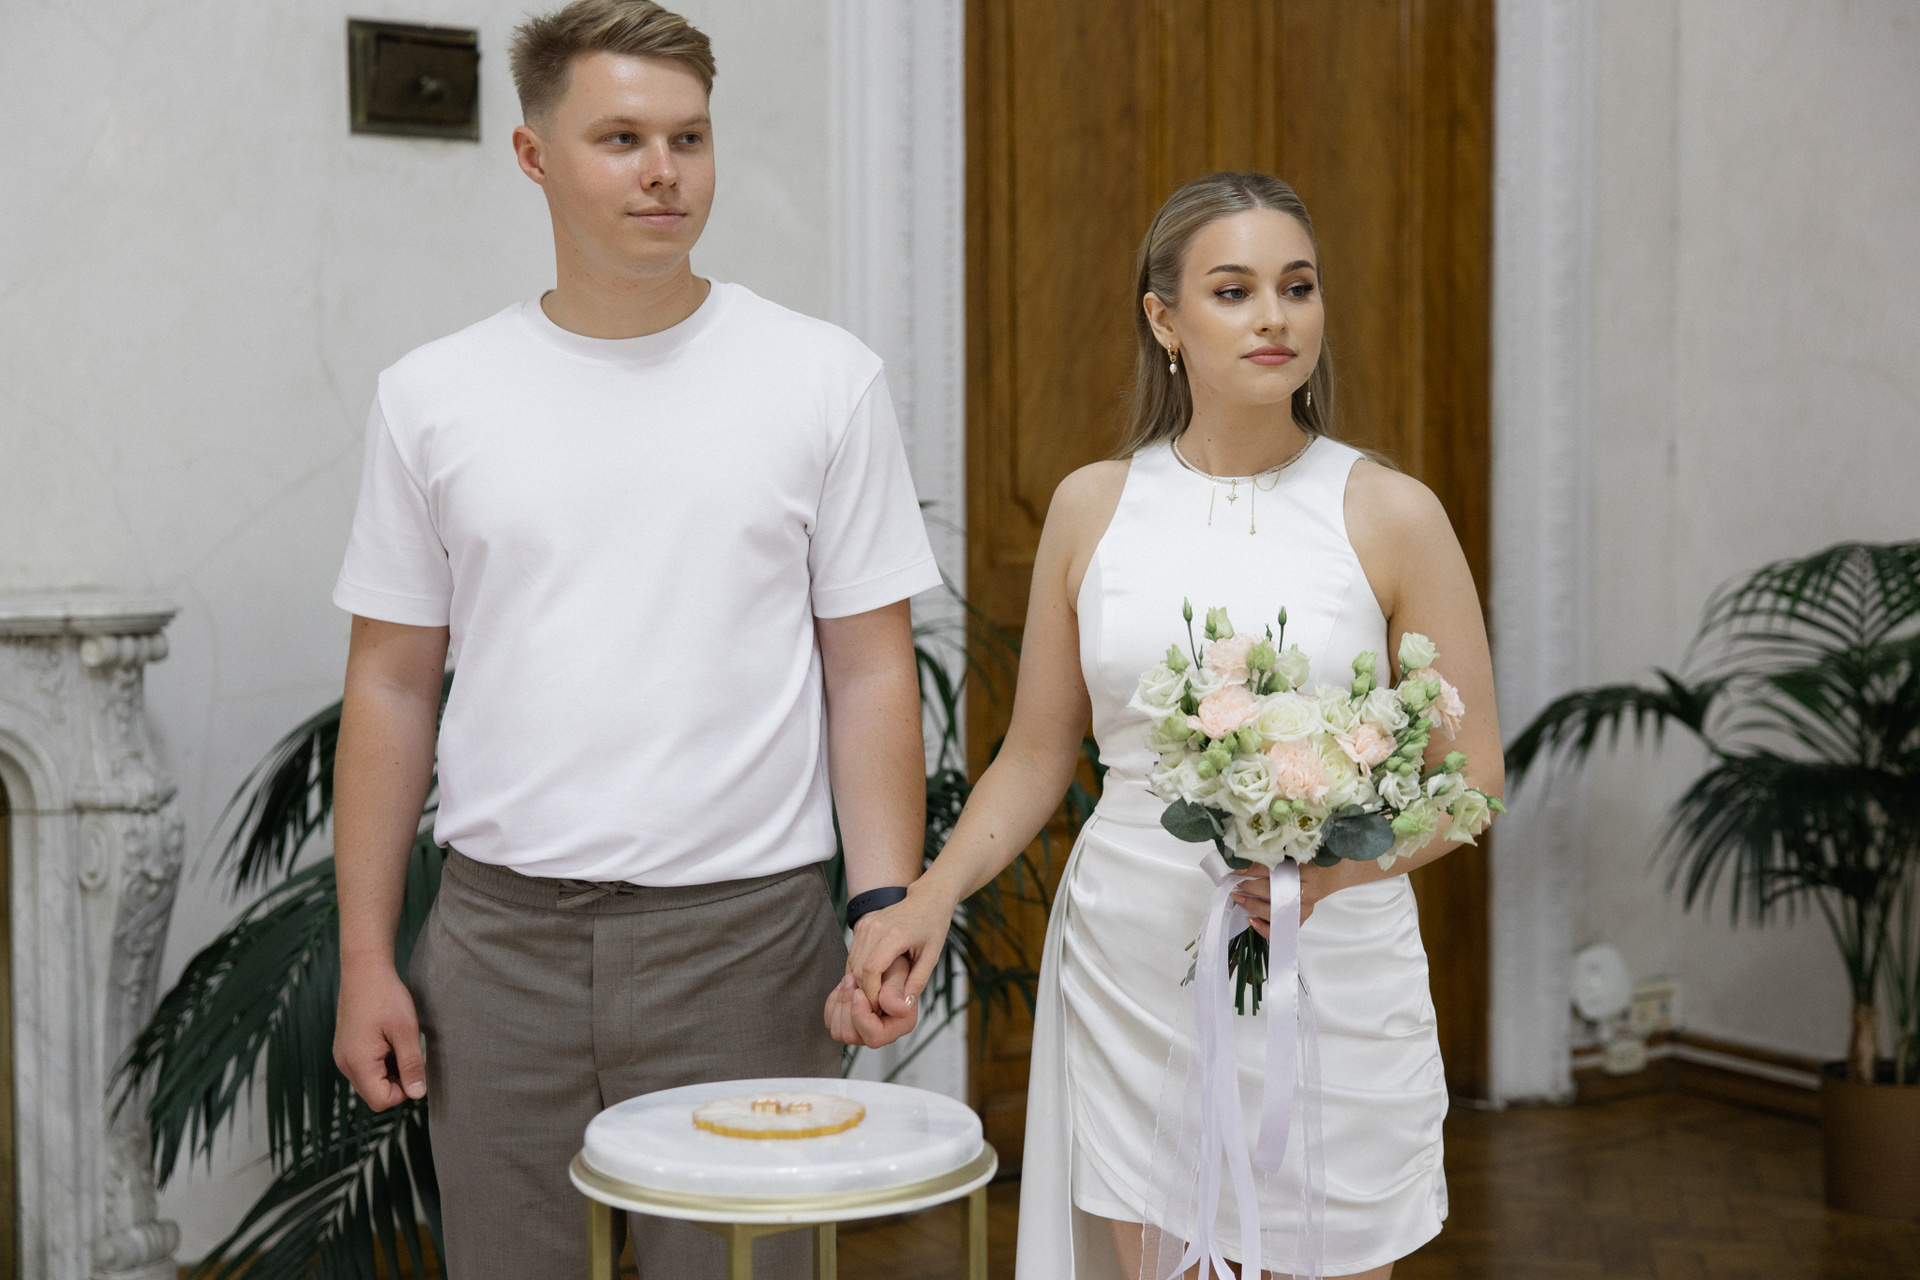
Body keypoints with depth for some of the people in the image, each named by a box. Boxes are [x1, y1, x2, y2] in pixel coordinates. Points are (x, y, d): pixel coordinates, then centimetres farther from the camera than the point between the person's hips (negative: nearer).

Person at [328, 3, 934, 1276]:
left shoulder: (825, 379, 1)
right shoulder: (435, 395, 5)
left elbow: (872, 672, 1)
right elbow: (392, 689, 8)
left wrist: (884, 909, -10)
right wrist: (366, 957, 4)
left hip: (743, 932, -1)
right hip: (502, 934, 2)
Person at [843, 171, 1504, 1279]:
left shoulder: (1391, 514, -3)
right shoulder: (1094, 505, 4)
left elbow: (1472, 779, -1)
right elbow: (1036, 758, 10)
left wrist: (1331, 867, -19)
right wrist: (930, 898, -4)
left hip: (1333, 975, -1)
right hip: (1133, 977, 2)